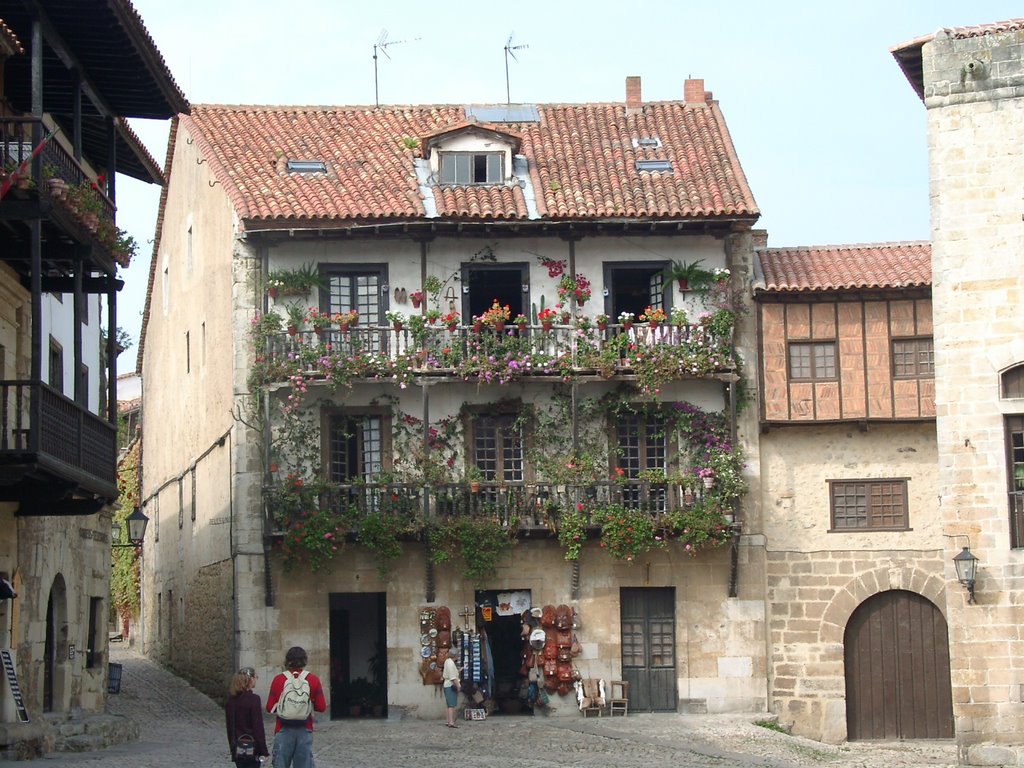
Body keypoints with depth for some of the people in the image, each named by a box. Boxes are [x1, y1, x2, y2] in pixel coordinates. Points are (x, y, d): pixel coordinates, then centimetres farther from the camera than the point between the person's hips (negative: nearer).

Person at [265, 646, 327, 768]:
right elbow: (321, 707, -1)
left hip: (283, 730, -1)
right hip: (305, 731, 1)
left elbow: (269, 708, -2)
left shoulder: (278, 679, -4)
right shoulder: (313, 680, -3)